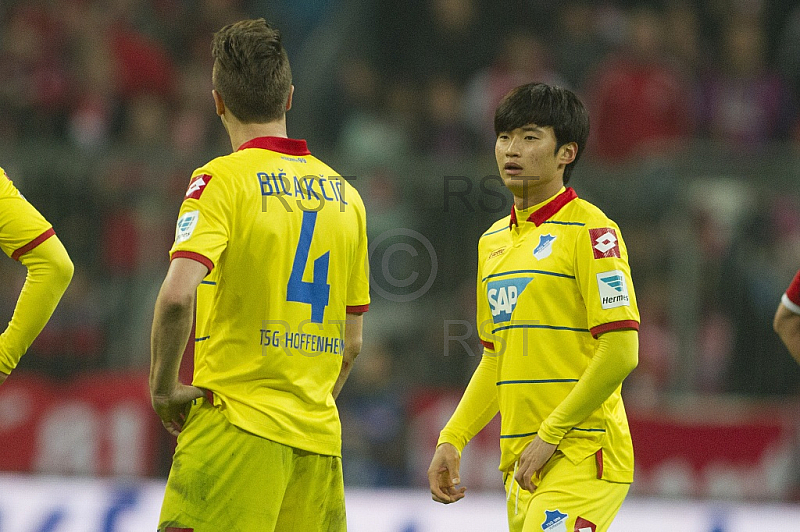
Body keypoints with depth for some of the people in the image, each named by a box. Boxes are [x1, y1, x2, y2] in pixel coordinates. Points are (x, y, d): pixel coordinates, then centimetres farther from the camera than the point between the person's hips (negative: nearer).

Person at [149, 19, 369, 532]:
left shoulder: (223, 179, -6)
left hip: (237, 425, -6)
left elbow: (178, 295, -21)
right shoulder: (343, 194, 14)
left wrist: (165, 386, -8)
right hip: (319, 439, 6)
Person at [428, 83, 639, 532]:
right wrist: (452, 440, 12)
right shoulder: (494, 241, 16)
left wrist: (550, 435, -14)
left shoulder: (591, 231, -8)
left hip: (584, 456, -8)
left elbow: (621, 352, -14)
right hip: (522, 460, 8)